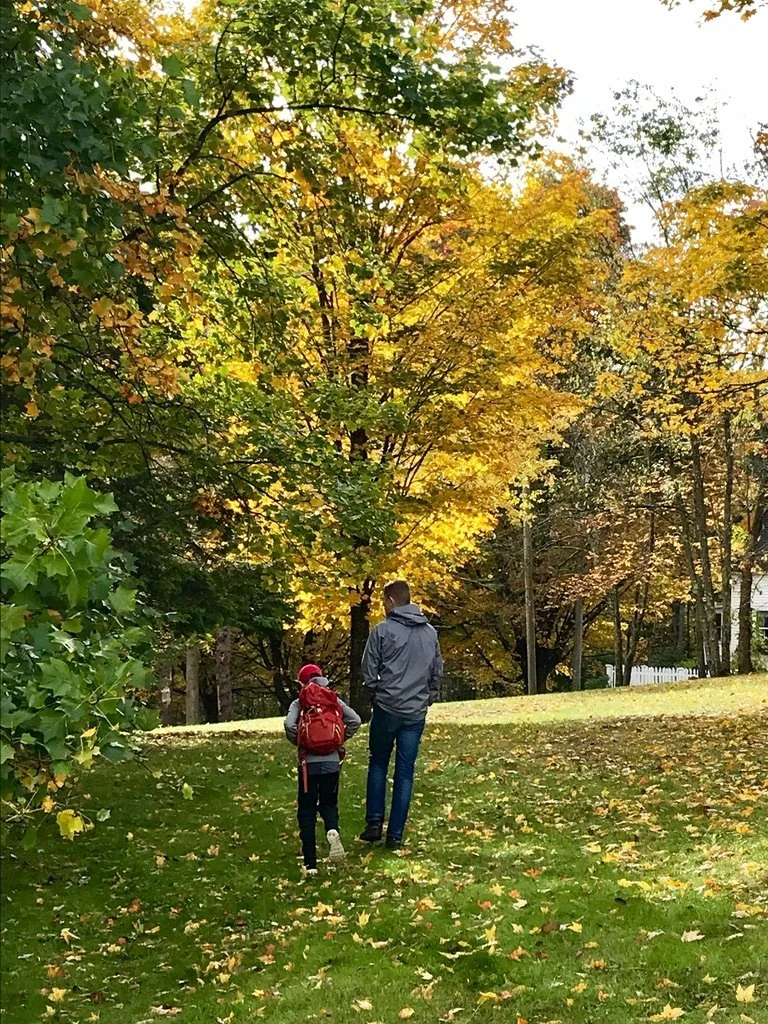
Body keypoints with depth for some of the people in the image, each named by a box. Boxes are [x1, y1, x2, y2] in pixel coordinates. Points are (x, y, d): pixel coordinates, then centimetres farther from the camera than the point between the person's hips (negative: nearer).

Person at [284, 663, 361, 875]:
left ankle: (310, 863, 5)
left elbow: (289, 725, -17)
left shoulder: (299, 703, 0)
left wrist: (297, 742, 1)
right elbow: (355, 720, -3)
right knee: (328, 803, 19)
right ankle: (332, 830, -16)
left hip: (308, 763, -2)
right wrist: (341, 738, 9)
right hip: (332, 761, 2)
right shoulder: (334, 701, 7)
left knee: (307, 811, 8)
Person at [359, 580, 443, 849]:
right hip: (416, 713, 3)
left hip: (387, 709, -3)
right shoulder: (430, 632, 8)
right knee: (405, 772, 6)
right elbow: (437, 671, 12)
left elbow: (369, 672, -5)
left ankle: (375, 822, 7)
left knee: (378, 764, 15)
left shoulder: (382, 630, -7)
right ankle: (395, 834, 6)